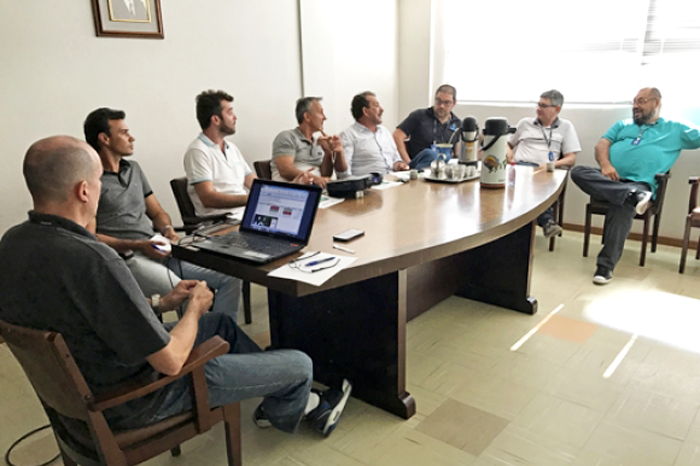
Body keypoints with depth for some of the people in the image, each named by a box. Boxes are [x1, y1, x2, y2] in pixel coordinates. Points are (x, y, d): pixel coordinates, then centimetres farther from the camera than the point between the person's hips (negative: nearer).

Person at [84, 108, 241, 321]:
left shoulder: (133, 168, 21)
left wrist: (167, 229, 3)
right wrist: (138, 245, -17)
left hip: (160, 249, 8)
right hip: (128, 258, -7)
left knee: (230, 277, -9)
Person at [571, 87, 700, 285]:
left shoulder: (675, 129, 20)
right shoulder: (623, 124, 26)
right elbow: (602, 144, 11)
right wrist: (605, 165, -9)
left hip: (639, 183, -3)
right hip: (609, 179, 3)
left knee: (624, 206, -37)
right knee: (578, 171, -27)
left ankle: (605, 265, -31)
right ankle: (633, 195, -39)